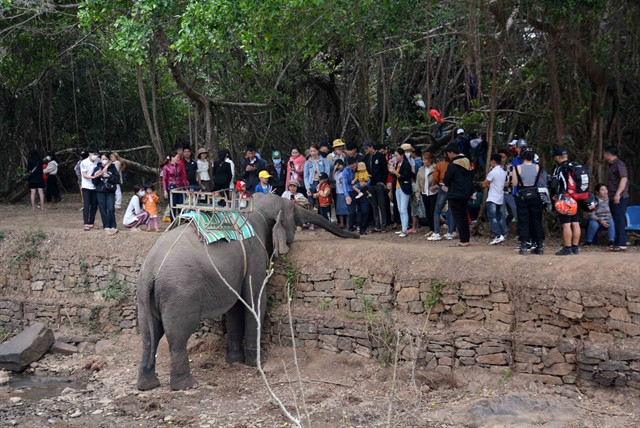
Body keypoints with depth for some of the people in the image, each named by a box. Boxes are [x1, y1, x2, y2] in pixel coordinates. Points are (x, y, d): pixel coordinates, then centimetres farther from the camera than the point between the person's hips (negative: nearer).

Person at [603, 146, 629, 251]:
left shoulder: (619, 164, -10)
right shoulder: (612, 165, 20)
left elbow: (624, 179, -21)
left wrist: (618, 194, -29)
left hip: (619, 198, -10)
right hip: (613, 198, 10)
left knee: (619, 221, -11)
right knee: (617, 221, 10)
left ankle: (621, 244, -12)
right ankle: (618, 243, 12)